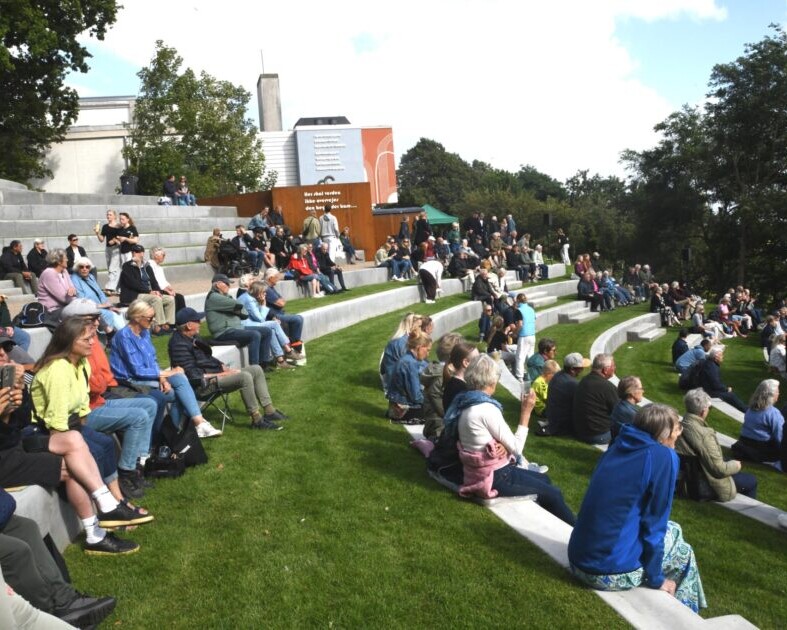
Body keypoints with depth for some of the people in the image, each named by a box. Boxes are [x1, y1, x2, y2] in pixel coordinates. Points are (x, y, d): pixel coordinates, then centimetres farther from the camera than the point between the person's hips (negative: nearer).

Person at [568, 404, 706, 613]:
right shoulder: (664, 457, -11)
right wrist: (656, 579, 1)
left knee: (672, 529, 26)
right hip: (611, 571, -7)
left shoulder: (620, 444, 8)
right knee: (683, 551, 19)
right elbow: (654, 523, -8)